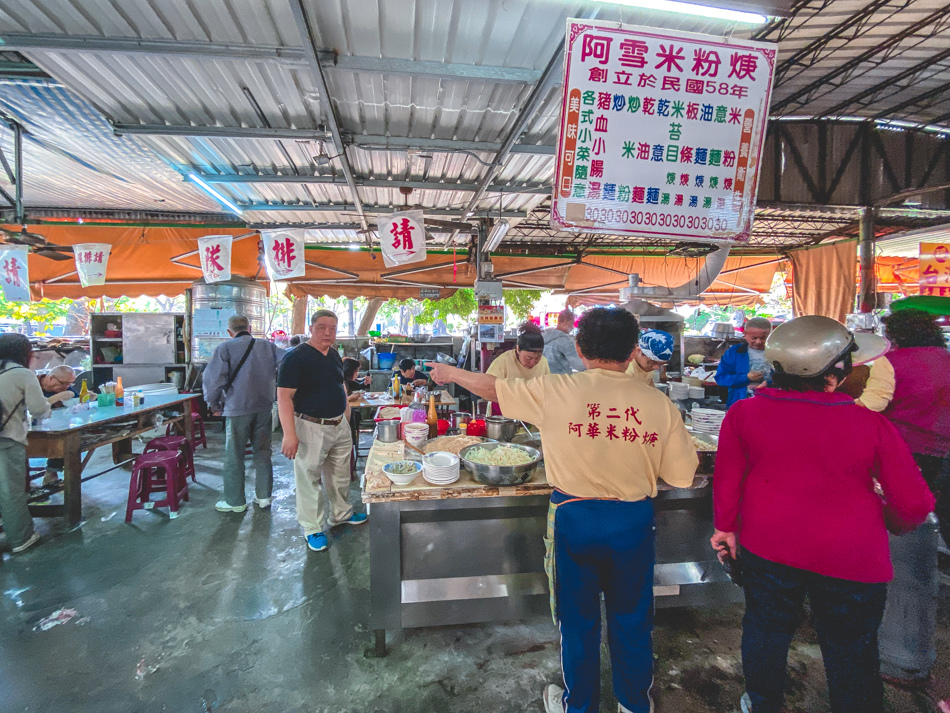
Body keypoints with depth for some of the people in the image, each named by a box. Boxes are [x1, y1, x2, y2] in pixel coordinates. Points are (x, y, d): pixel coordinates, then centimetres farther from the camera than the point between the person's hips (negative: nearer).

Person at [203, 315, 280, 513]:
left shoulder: (225, 348, -7)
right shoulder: (269, 346, 3)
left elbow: (214, 379, -11)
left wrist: (214, 403, 5)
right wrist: (271, 395, 11)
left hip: (237, 409, -3)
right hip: (265, 408, 4)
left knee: (234, 457, 9)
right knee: (263, 453, 14)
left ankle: (236, 502, 18)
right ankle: (264, 496, 21)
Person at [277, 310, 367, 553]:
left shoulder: (335, 355, 9)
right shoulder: (296, 357, -14)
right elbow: (284, 397, -18)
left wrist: (347, 419, 17)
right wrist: (289, 435, -24)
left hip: (339, 425, 7)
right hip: (311, 428, -7)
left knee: (340, 475, 19)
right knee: (309, 479, 5)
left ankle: (340, 513, 39)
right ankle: (312, 528, 21)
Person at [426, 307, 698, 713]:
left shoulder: (556, 391, -17)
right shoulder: (659, 404, -12)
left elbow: (492, 388, -4)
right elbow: (682, 477, -6)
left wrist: (450, 372, 15)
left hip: (575, 517, -1)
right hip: (634, 521, 2)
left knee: (578, 619, 20)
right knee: (632, 619, 24)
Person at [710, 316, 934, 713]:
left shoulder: (743, 413, -15)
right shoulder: (872, 425, -18)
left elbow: (726, 480, -5)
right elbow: (913, 505, -9)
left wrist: (725, 526, 10)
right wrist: (902, 517, 15)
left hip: (768, 546, 2)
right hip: (851, 557, -2)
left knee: (766, 626, 23)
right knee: (851, 650, 20)